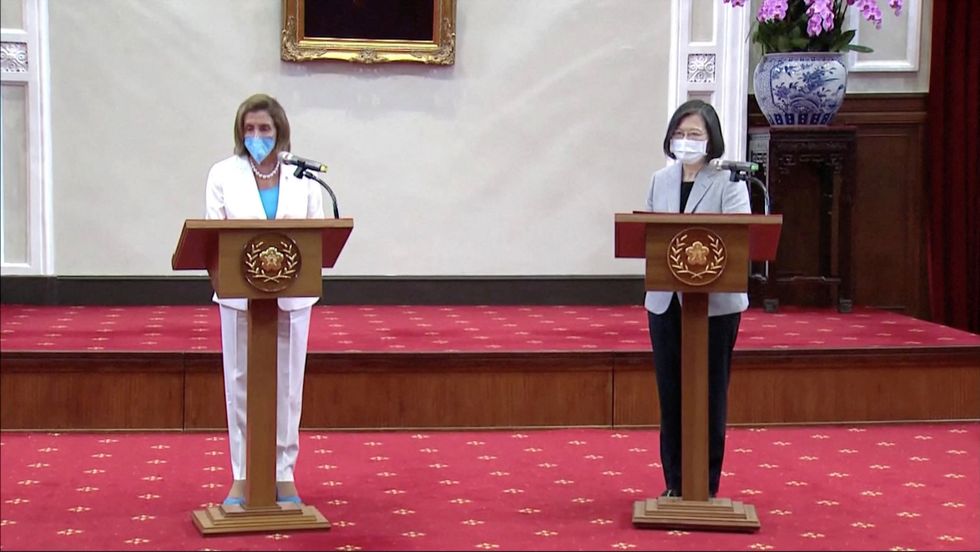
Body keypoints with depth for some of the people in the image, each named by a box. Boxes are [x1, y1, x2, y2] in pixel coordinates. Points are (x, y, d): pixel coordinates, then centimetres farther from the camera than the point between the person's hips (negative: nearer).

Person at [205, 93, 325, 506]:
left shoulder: (303, 176, 4)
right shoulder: (223, 174, 3)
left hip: (291, 296, 1)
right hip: (239, 294, 0)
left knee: (287, 385, 6)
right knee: (240, 384, 3)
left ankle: (284, 474, 15)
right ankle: (242, 475, 12)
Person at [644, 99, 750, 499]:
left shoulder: (729, 183, -5)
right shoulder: (660, 181, 10)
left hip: (714, 303, -4)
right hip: (665, 300, 4)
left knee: (709, 395, 5)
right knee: (670, 394, 9)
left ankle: (706, 486, 14)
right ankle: (675, 484, 19)